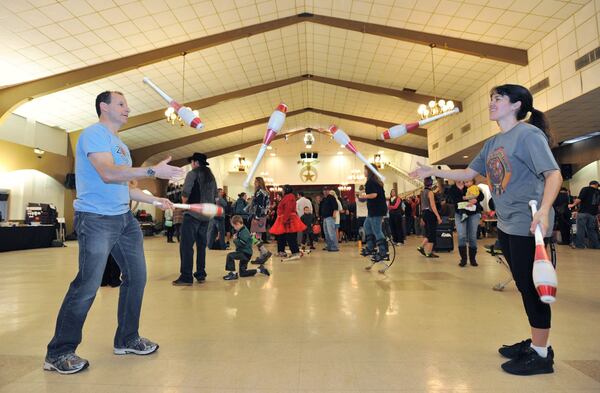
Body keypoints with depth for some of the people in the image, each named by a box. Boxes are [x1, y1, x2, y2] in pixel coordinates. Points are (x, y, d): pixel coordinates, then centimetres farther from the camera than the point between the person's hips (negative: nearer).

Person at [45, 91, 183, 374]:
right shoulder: (94, 134, -8)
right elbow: (108, 174, -24)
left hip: (124, 218, 9)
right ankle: (58, 353, 13)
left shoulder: (119, 144, 20)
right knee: (87, 285, -6)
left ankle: (126, 340, 25)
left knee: (136, 276, 10)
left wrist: (154, 200, 17)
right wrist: (153, 170, -27)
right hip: (96, 219, -9)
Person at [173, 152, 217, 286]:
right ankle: (201, 275, 17)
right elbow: (215, 197, 18)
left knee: (186, 245, -6)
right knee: (201, 245, 13)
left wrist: (184, 203, 6)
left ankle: (186, 277, -8)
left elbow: (185, 194, -13)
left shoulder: (192, 174, -4)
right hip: (206, 216, 7)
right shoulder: (211, 177, 16)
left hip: (192, 214, -7)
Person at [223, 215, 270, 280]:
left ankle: (233, 274, -15)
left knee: (230, 256, -25)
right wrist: (236, 238, 2)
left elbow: (241, 243, -29)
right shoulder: (241, 231, 12)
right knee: (242, 273, 16)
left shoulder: (244, 232, -19)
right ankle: (260, 269, 23)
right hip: (243, 253, 10)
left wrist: (235, 239, -14)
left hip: (245, 253, -10)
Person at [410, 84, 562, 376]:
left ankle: (542, 355, 16)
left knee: (532, 288, 0)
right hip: (506, 225, 8)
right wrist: (433, 172, 11)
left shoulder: (528, 134, -12)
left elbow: (554, 174, -19)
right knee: (524, 287, 16)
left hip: (528, 225, -8)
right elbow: (468, 173, 16)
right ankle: (535, 343, 31)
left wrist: (543, 211, -34)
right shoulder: (492, 143, 13)